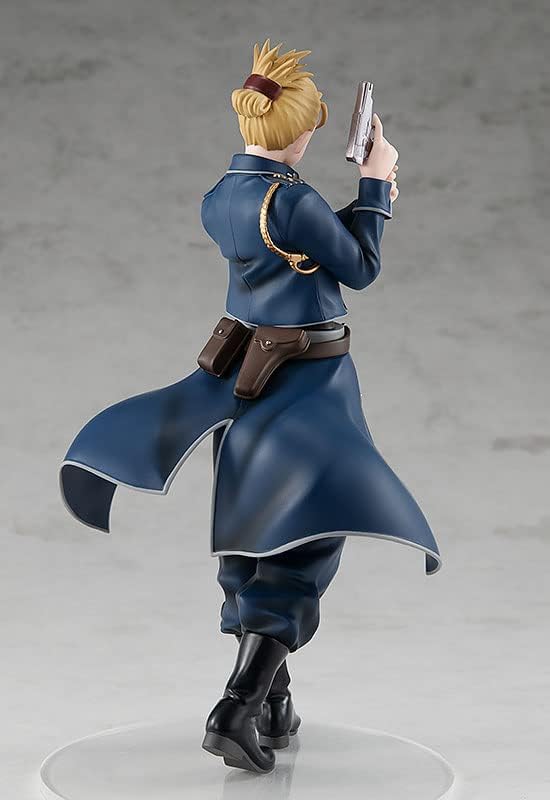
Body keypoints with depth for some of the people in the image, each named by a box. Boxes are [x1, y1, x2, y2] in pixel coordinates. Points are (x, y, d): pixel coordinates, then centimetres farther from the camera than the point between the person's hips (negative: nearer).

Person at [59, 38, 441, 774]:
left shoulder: (217, 202, 5)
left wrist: (365, 207, 23)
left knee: (253, 544, 15)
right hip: (309, 383, -8)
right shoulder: (295, 200, -19)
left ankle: (272, 706, 25)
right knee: (299, 549, -3)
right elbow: (360, 270, -5)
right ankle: (239, 710, -10)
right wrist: (374, 184, 5)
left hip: (243, 376, 8)